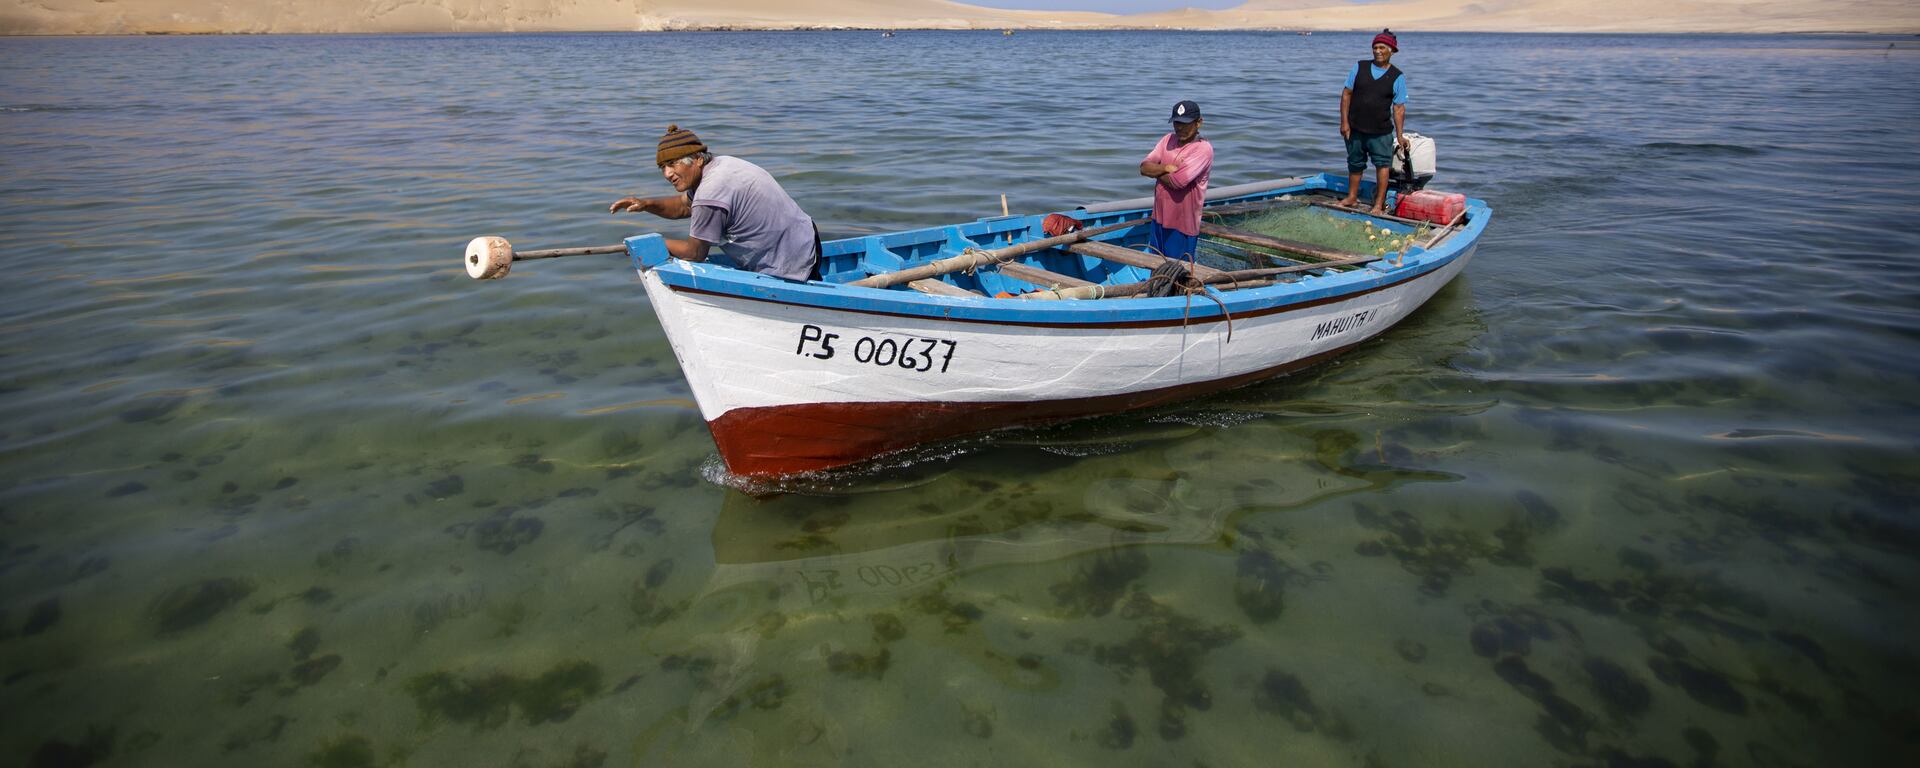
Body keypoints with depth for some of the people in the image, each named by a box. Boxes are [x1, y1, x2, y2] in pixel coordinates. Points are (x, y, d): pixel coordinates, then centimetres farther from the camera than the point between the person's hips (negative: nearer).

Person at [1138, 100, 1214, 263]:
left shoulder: (1203, 149, -16)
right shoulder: (1168, 139, 7)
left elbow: (1178, 181, -25)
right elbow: (1144, 167, 0)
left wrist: (1156, 171, -7)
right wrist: (1166, 168, -18)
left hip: (1183, 224, -7)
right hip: (1160, 218, 7)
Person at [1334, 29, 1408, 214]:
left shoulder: (1398, 77, -3)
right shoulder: (1360, 67, 2)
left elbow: (1399, 107, -4)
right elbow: (1346, 94, 2)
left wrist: (1400, 135, -11)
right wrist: (1344, 122, -5)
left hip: (1381, 132, -2)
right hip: (1355, 129, 2)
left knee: (1382, 164, -5)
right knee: (1355, 164, 15)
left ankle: (1379, 204, 1)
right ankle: (1352, 197, 32)